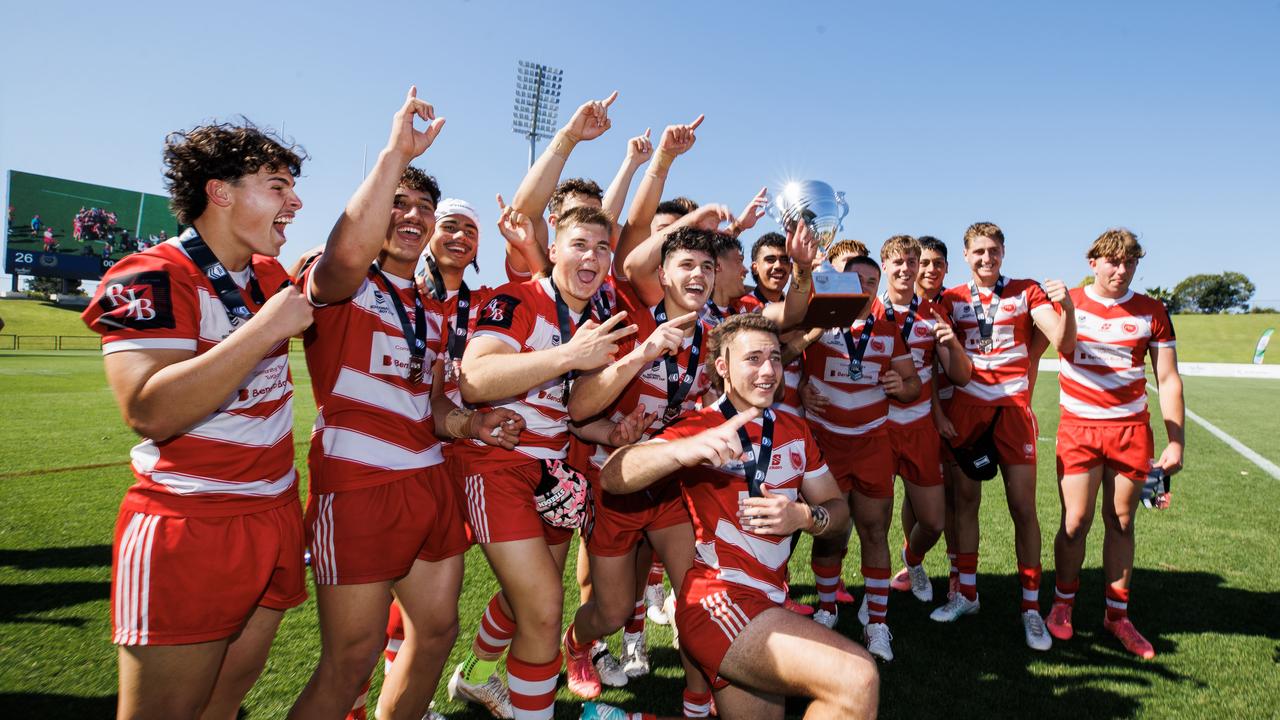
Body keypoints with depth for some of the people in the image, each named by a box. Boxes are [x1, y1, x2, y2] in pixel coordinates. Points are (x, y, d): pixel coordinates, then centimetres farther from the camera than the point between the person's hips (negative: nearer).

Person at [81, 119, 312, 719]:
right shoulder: (151, 279, -15)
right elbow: (149, 413, -27)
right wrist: (268, 326, -26)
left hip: (276, 517, 8)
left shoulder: (271, 277, 9)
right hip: (188, 532, -7)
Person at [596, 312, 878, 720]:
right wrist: (682, 450, -41)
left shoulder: (795, 431, 13)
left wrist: (803, 516, -10)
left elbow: (838, 511, 14)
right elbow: (612, 477, -21)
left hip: (766, 603, 8)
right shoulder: (701, 426, -6)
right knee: (856, 680, -25)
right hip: (718, 600, -8)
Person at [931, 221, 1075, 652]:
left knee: (1023, 507, -2)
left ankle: (1031, 607, 10)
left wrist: (1067, 305, -24)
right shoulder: (951, 300, 7)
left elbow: (1063, 344, -7)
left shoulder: (1027, 293, 4)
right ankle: (967, 594, 19)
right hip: (965, 407, 1)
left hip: (1013, 408, -1)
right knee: (965, 500, 5)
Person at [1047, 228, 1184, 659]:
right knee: (1076, 523, -2)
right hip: (1079, 427, -1)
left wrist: (1176, 441, 0)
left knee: (1121, 522, 8)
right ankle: (1063, 603, 19)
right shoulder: (1067, 302, 1)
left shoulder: (1152, 312, 4)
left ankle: (1117, 615, 22)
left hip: (1132, 429, 2)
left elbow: (1169, 380, 4)